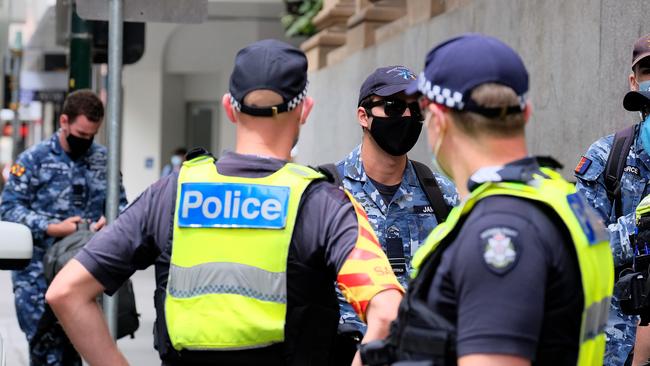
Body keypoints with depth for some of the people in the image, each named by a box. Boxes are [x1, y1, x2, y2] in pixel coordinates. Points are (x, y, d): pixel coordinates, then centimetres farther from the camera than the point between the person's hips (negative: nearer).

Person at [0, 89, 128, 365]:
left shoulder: (103, 160, 10)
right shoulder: (34, 159, -3)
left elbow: (120, 203, 16)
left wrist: (111, 219, -8)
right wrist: (53, 229, -18)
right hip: (37, 273, -4)